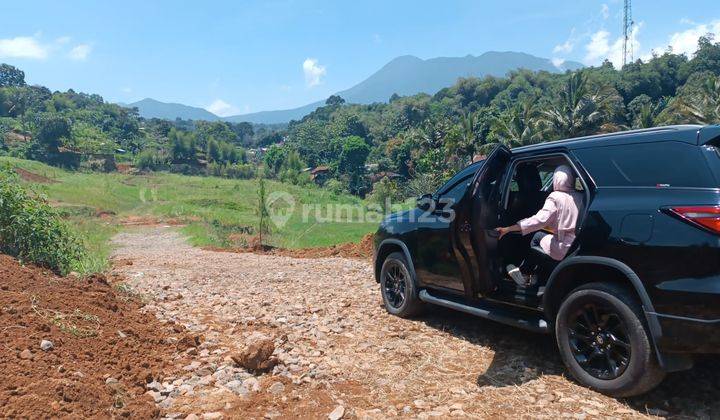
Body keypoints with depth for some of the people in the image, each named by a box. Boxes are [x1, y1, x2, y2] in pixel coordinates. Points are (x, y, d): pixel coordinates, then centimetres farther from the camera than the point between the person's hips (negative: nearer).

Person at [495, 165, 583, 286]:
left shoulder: (555, 197, -12)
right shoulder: (580, 197, 4)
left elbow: (539, 220, -22)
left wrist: (508, 229, -23)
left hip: (565, 249, -6)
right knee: (539, 236, 20)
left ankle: (523, 274, 28)